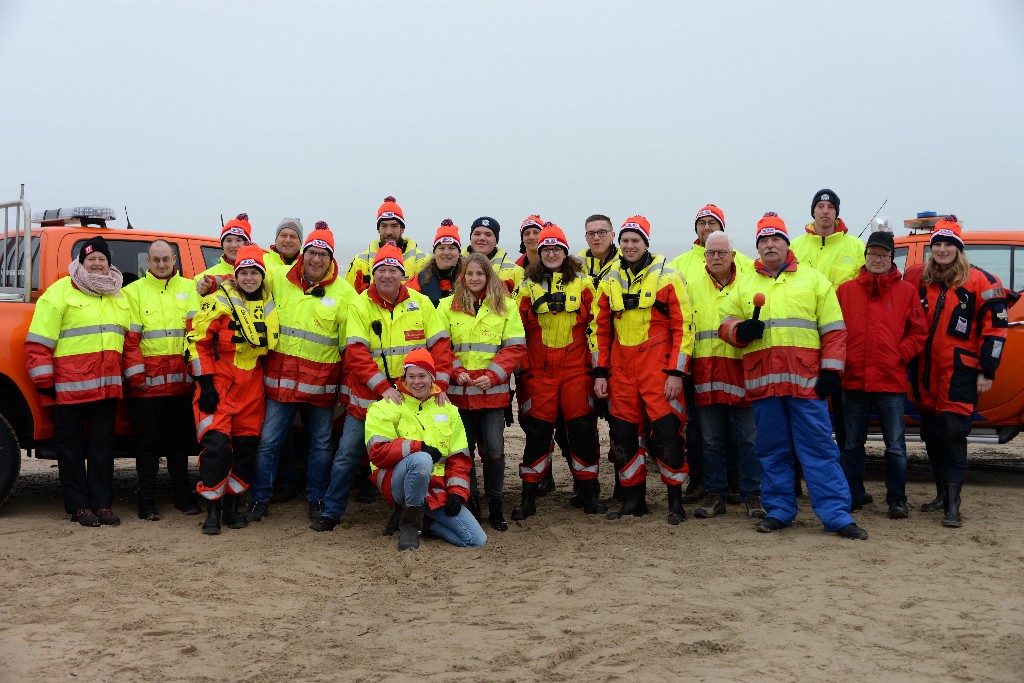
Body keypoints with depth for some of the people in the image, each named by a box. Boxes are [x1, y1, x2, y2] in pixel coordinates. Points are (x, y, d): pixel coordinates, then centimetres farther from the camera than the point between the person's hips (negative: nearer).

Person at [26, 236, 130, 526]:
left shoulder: (119, 297, 16)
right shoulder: (60, 291, -3)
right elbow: (39, 341, -6)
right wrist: (43, 379, -10)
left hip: (106, 387, 5)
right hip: (68, 386, -5)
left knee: (103, 445, 8)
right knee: (71, 446, 3)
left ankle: (101, 503, 14)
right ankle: (79, 506, 9)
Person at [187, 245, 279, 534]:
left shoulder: (270, 305, 8)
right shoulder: (220, 301, -6)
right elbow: (197, 341, -8)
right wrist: (205, 383, -13)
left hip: (252, 385, 5)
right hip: (219, 382, -5)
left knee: (246, 445, 7)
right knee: (216, 443, -11)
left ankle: (232, 505, 20)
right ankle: (212, 509, 1)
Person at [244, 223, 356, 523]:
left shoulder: (344, 291, -1)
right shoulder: (278, 278, 1)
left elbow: (351, 341, 3)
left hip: (322, 383, 0)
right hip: (280, 377, 0)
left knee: (321, 444, 10)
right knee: (268, 441, 1)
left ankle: (317, 500, 26)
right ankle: (260, 499, 16)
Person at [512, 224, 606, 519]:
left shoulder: (583, 283, 6)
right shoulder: (527, 286, 8)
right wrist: (522, 368, 3)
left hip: (576, 367, 0)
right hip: (539, 369, 0)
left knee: (582, 428, 2)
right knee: (537, 430, 1)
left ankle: (589, 493, 14)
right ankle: (529, 497, 10)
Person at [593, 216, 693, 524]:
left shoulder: (667, 277, -2)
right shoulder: (610, 281, 11)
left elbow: (682, 327, -5)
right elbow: (602, 330, 14)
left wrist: (676, 372, -11)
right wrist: (600, 372, 7)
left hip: (658, 367, -4)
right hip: (621, 369, 4)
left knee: (666, 431, -6)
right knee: (623, 433, 7)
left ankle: (676, 500, 9)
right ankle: (633, 499, 21)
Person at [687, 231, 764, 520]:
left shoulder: (749, 283, 7)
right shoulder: (692, 287, 13)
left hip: (742, 368, -2)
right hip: (706, 372, 2)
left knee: (747, 438, 2)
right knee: (711, 439, 7)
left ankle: (752, 495, 13)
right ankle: (715, 495, 16)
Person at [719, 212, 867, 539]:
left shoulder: (813, 279, 9)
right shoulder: (745, 285, 16)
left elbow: (833, 329, 6)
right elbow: (725, 322, 14)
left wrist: (830, 369, -3)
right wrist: (740, 330, -9)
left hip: (806, 380, -2)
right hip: (762, 381, 2)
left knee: (819, 448, -4)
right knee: (772, 451, 9)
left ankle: (837, 515, -1)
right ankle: (778, 511, 19)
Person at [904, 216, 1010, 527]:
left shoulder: (979, 281, -4)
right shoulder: (917, 277, 6)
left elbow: (995, 326, -3)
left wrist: (987, 371, -6)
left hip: (960, 373, -4)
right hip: (925, 373, 5)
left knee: (953, 433, -11)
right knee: (931, 434, 11)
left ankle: (953, 504, -9)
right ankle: (942, 493, 24)